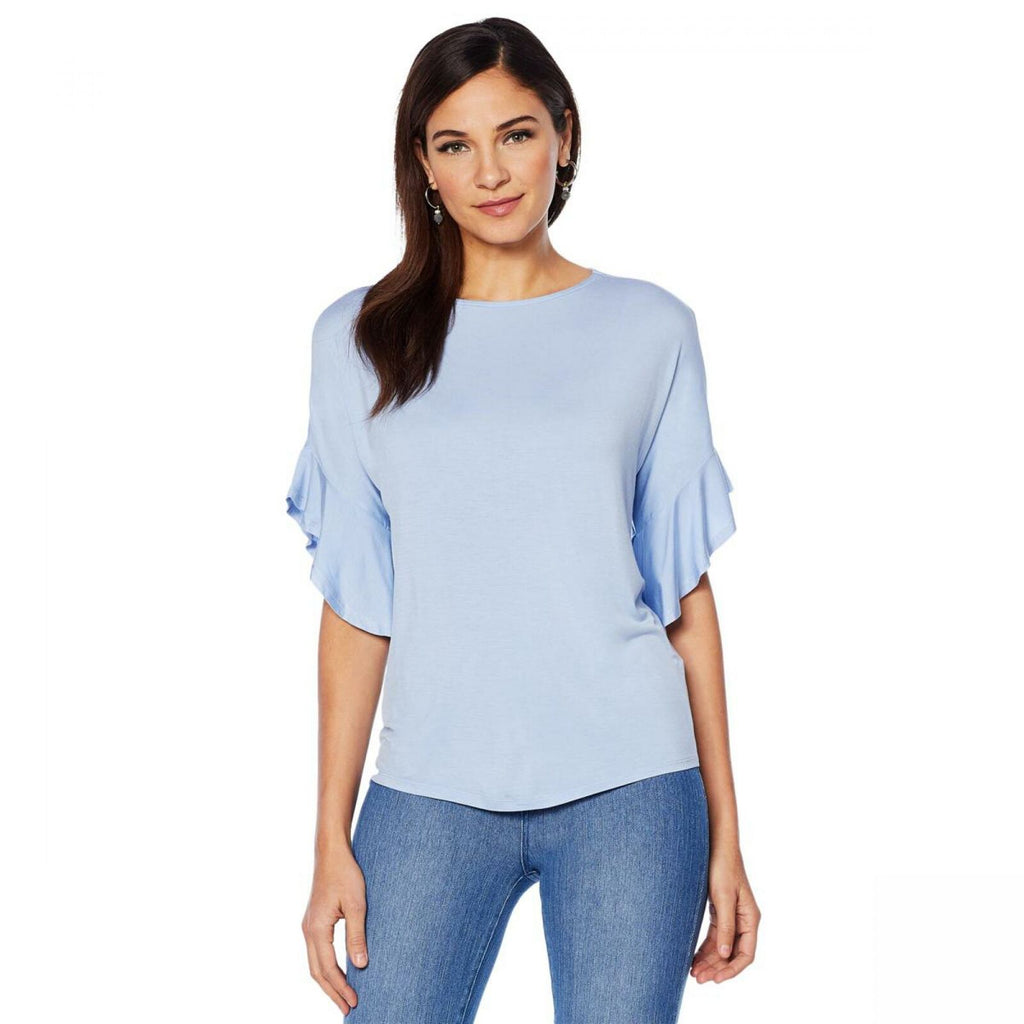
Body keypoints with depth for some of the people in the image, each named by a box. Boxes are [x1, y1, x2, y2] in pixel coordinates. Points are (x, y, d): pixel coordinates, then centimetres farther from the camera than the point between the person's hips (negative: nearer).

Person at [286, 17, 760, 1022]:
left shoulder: (650, 329, 4)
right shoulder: (360, 338, 5)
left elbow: (687, 590, 5)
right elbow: (355, 606, 5)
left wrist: (724, 834, 3)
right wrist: (332, 839, 2)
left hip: (626, 789, 0)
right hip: (431, 793, 1)